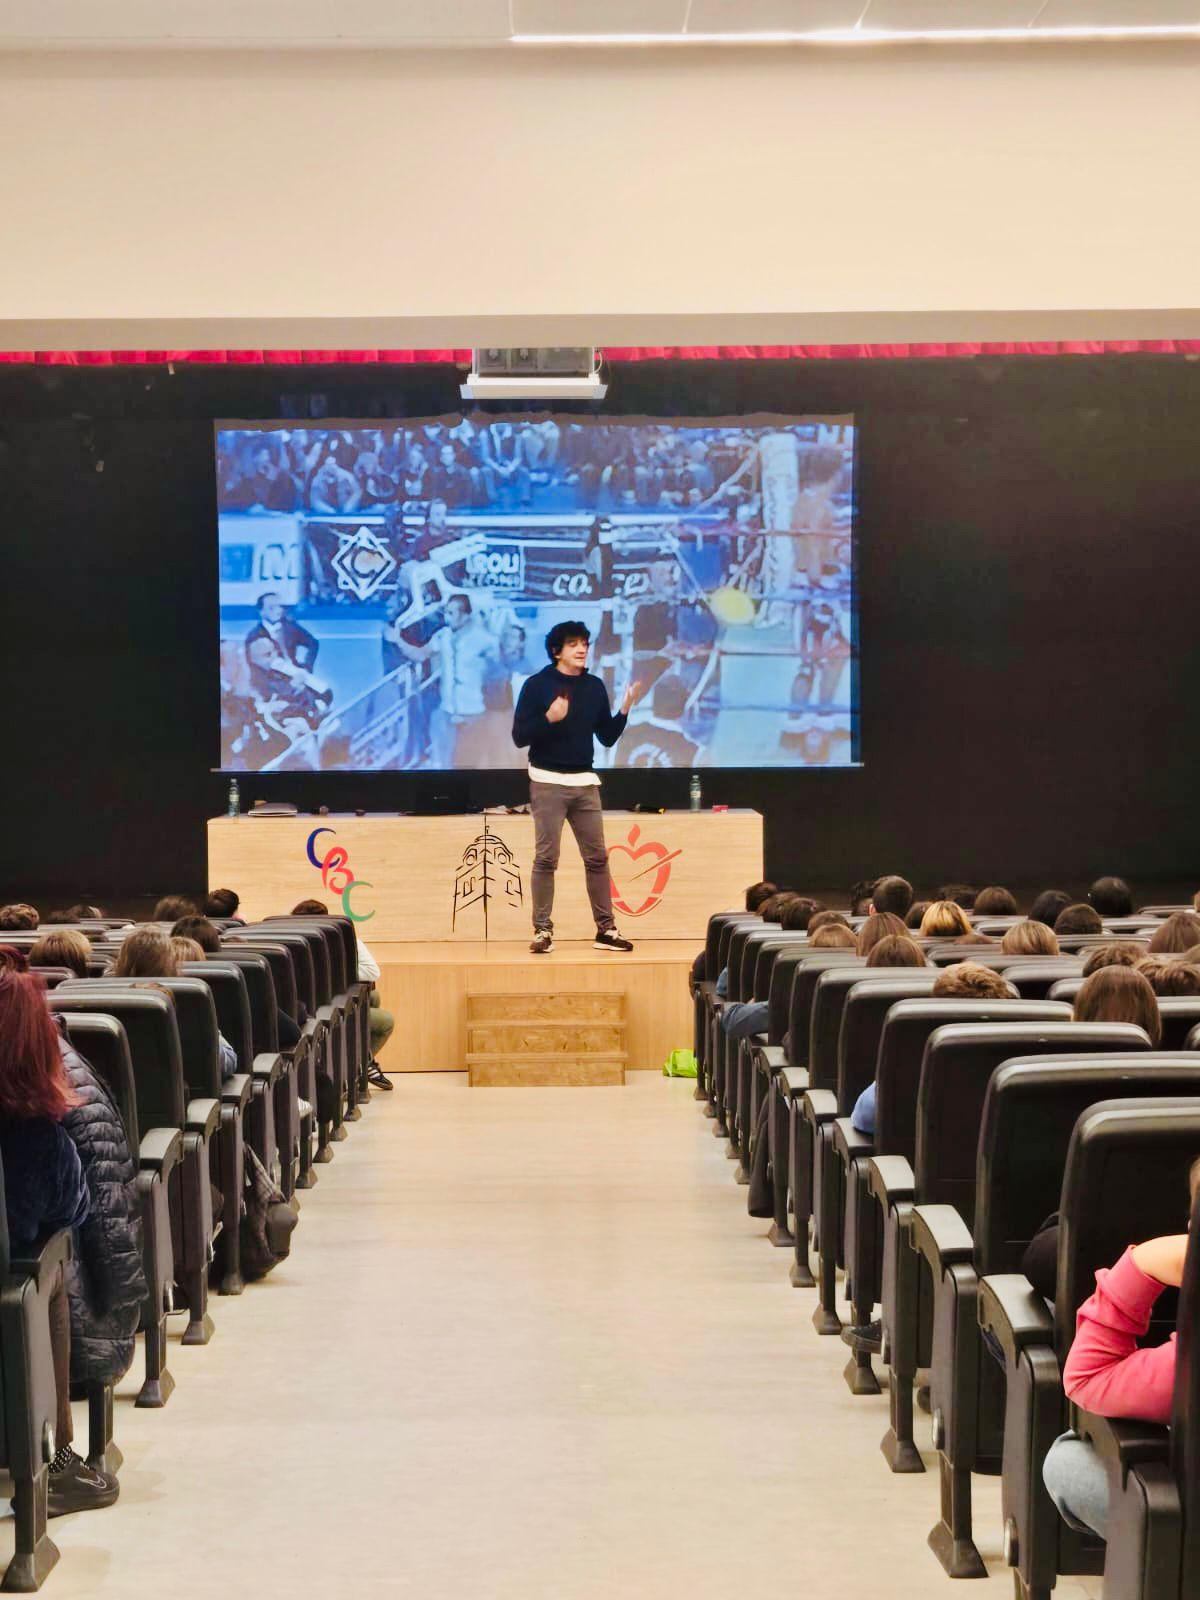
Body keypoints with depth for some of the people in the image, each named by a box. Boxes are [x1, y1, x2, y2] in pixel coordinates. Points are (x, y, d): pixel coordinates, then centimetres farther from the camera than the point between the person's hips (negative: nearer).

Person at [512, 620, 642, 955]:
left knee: (597, 857, 4)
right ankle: (543, 930, 2)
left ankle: (605, 930, 10)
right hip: (548, 782, -4)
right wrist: (549, 718, -22)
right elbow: (519, 737, -8)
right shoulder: (537, 685, -5)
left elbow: (607, 738, 9)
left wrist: (625, 707, -4)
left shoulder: (594, 687, 8)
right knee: (546, 858, -4)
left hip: (585, 782, 4)